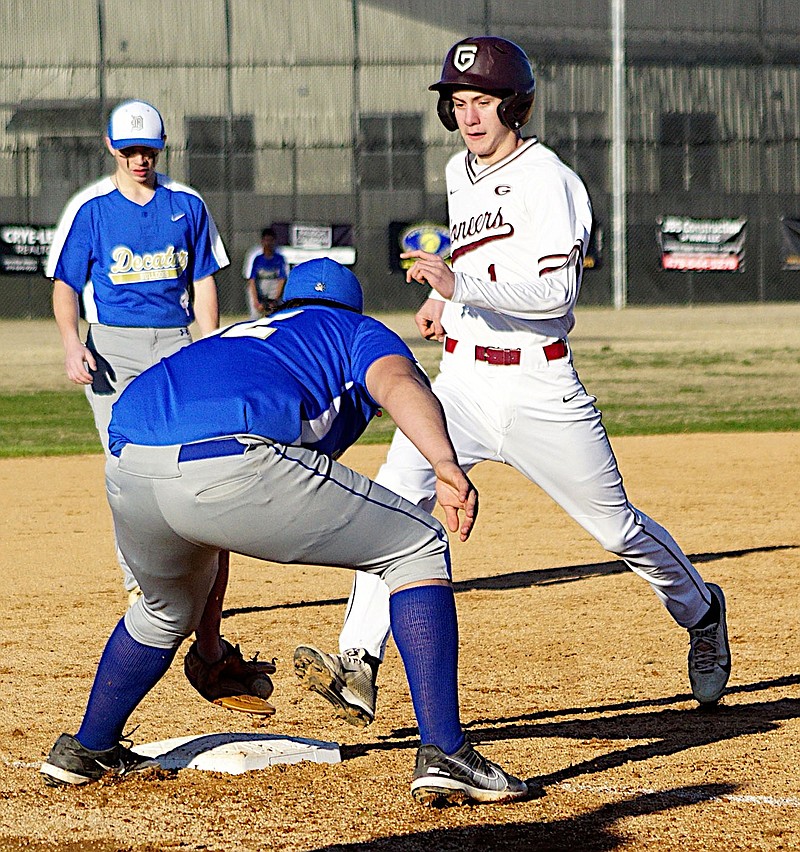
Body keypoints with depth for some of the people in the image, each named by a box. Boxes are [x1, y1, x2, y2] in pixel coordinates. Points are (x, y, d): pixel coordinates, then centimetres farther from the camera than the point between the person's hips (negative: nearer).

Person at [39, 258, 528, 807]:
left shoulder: (238, 336, 43)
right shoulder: (361, 332, 27)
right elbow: (398, 382, -1)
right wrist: (446, 465, -19)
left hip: (127, 473, 7)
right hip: (237, 466, -6)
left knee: (167, 612, 38)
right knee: (418, 549, 10)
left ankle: (86, 750, 53)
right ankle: (443, 756, -1)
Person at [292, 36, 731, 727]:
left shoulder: (546, 178, -14)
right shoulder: (460, 172, 10)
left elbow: (556, 291, -27)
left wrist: (462, 284, -35)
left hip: (539, 388, -5)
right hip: (462, 383, 6)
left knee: (618, 527, 5)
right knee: (395, 499, -17)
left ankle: (699, 612, 35)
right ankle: (358, 668, -24)